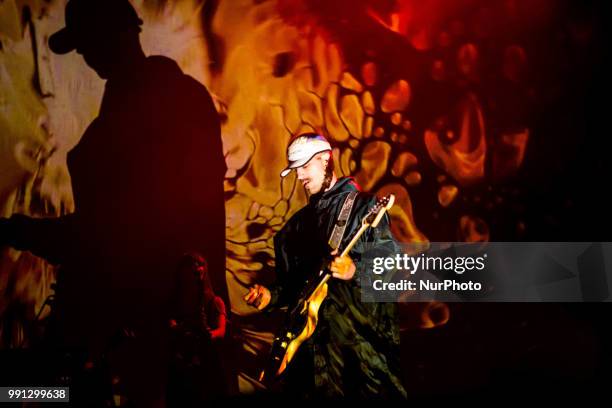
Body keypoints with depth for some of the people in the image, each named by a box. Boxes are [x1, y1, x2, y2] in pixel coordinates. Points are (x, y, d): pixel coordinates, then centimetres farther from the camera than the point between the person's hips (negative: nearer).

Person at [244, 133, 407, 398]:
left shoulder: (363, 206, 0)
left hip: (364, 334, -5)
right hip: (311, 335, 5)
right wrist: (272, 296, 4)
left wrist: (356, 271, -25)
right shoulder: (297, 224, 19)